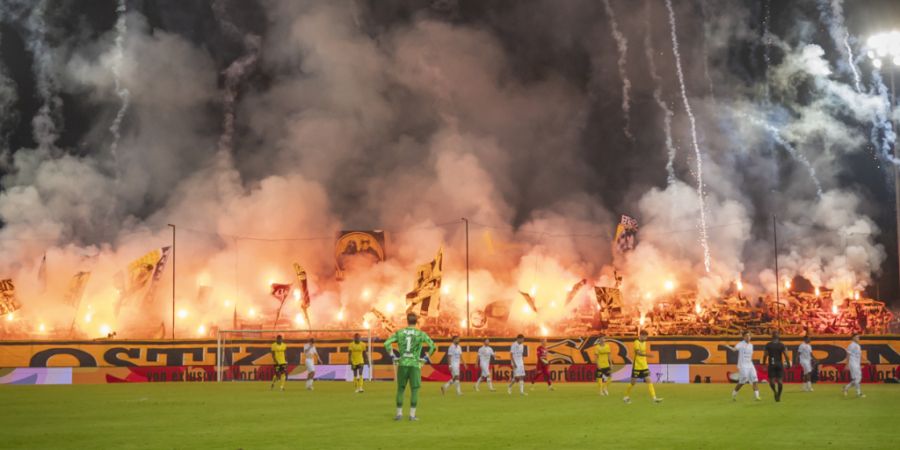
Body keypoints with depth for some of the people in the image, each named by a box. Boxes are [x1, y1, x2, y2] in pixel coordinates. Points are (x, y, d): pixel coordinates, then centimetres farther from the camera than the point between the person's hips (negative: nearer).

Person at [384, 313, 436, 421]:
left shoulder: (399, 332, 4)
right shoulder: (421, 334, -2)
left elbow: (387, 343, -4)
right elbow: (432, 346, -9)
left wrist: (392, 356, 5)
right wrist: (427, 357, 4)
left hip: (402, 363, 2)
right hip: (415, 364, -2)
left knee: (400, 389, 12)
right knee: (414, 390, 4)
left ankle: (399, 414, 12)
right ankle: (412, 415, 0)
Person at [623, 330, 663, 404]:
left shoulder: (644, 343, 11)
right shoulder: (636, 342, -13)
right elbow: (638, 352, -29)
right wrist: (647, 354, -43)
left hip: (644, 366, 7)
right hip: (637, 366, -7)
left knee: (649, 381, -3)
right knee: (633, 382, 2)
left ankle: (654, 398, -8)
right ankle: (626, 397, 18)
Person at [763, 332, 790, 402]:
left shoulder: (768, 345, 1)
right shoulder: (782, 345, -1)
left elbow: (765, 355, 0)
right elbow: (786, 355, -5)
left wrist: (764, 364, 10)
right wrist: (788, 364, 2)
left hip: (771, 365, 0)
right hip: (779, 364, 0)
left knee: (771, 380, 5)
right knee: (780, 380, 6)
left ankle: (775, 391, -20)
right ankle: (778, 396, 4)